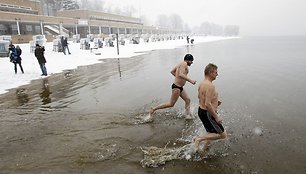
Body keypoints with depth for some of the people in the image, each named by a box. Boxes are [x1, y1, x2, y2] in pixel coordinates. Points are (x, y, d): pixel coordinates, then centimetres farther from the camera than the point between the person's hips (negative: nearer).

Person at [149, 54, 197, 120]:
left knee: (188, 100, 13)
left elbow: (172, 71, 20)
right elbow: (181, 74, -30)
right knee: (171, 104, -1)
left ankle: (188, 115, 22)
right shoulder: (184, 64, -15)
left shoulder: (181, 64, 14)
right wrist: (190, 80, -31)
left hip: (180, 87, 11)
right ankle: (153, 109, 6)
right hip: (176, 87, -11)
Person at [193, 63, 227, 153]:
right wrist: (216, 117, -21)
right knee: (223, 135, 1)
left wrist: (214, 102, 16)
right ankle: (199, 138, -2)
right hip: (208, 114, -10)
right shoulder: (210, 86, -24)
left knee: (211, 132, 27)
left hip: (201, 110, 10)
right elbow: (208, 104, -29)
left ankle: (205, 149, 38)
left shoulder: (202, 83, 7)